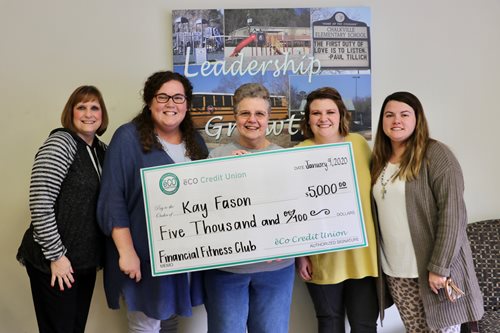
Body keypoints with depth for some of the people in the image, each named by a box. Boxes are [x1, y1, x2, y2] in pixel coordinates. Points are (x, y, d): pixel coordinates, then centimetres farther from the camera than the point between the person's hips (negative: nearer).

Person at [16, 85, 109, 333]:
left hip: (86, 260, 7)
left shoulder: (101, 149, 9)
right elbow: (40, 205, -19)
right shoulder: (60, 143, -13)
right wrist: (56, 255, -17)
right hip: (56, 262, -7)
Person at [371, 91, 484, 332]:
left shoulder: (435, 154, -10)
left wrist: (439, 267, -18)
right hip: (394, 271, 5)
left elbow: (452, 213, -15)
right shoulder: (380, 161, 9)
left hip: (432, 269, -5)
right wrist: (378, 263, 8)